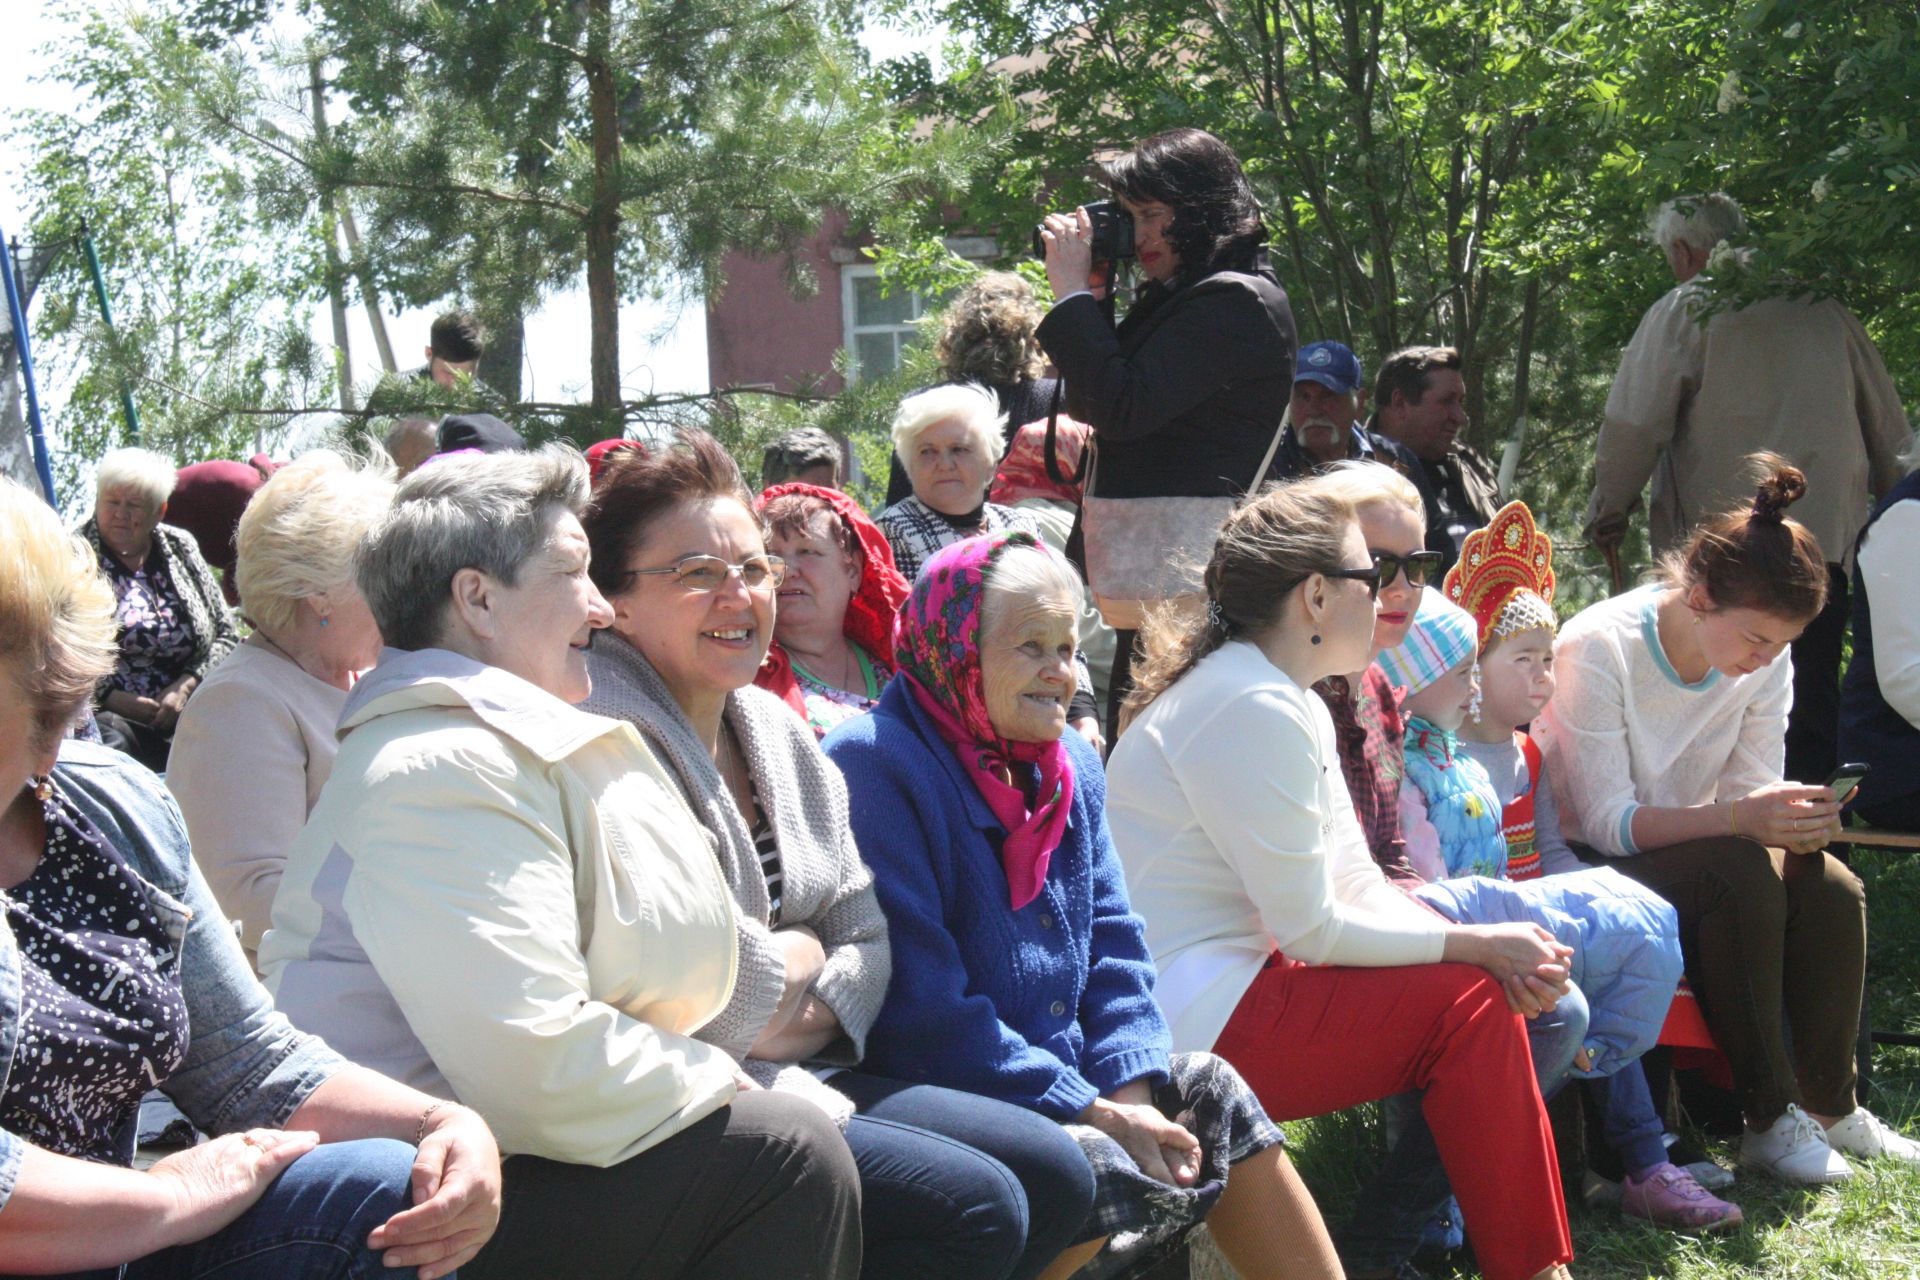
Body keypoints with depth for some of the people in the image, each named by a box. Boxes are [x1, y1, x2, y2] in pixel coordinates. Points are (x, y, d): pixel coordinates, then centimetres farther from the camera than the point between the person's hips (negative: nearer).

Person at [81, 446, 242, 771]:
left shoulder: (181, 549, 16)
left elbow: (227, 635, 15)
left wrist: (186, 686, -2)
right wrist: (111, 698, -13)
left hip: (184, 712, 3)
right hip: (107, 713, -3)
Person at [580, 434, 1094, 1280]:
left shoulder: (776, 729, 13)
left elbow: (864, 938, 13)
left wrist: (805, 1018, -9)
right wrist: (798, 959, -6)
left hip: (791, 1079, 9)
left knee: (1051, 1170, 4)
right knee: (974, 1208, -19)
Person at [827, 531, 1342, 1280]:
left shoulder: (1070, 767, 12)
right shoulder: (874, 766, -17)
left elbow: (1114, 946, 11)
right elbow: (920, 1008, -22)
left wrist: (1131, 1092, -7)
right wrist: (1091, 1114, -20)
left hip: (1065, 1073, 9)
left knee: (1213, 1097, 3)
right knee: (1098, 1166, -29)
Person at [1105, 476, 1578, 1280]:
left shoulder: (1296, 706, 12)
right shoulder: (1252, 710, -20)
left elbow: (1358, 885, 9)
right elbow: (1311, 928, -20)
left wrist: (1497, 950, -6)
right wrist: (1477, 944, -11)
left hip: (1221, 988, 10)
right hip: (1185, 1026, -10)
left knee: (1491, 984, 9)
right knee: (1468, 1001, -13)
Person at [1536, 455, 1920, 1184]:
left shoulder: (1765, 663, -4)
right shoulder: (1597, 649, -23)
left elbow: (1751, 797, -2)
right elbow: (1608, 823, -26)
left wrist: (1791, 819, -27)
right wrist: (1738, 817, -38)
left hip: (1691, 858, 7)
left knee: (1830, 888, -18)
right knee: (1737, 875, -31)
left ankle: (1828, 1105, -3)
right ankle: (1771, 1122, -22)